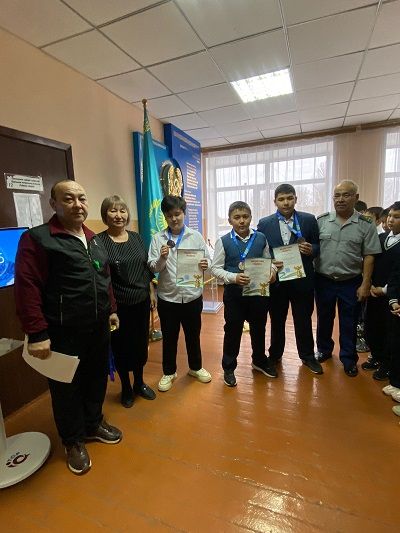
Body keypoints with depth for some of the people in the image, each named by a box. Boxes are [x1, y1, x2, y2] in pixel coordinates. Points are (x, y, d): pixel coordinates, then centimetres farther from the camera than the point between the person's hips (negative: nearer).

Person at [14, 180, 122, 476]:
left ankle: (94, 423, 46)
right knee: (67, 388, 14)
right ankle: (73, 441, 37)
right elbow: (26, 288, -16)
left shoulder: (94, 239, 10)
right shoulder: (37, 238, -12)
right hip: (63, 334, -6)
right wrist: (37, 333, -18)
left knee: (97, 379, 20)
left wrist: (111, 310, 14)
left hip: (98, 328, 6)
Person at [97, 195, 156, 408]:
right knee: (121, 347, 12)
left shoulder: (136, 237, 4)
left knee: (140, 344, 17)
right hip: (118, 306, -4)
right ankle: (126, 388, 36)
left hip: (141, 302, 4)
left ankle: (139, 383, 39)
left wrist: (152, 292, 10)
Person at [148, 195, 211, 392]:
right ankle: (169, 372, 36)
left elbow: (207, 260, 0)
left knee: (193, 334, 17)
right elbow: (153, 268, -4)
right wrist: (162, 258, -23)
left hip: (192, 295, 1)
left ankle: (195, 367, 41)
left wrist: (205, 265, -22)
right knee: (169, 337, 15)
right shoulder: (157, 238, -1)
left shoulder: (196, 236, -1)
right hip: (167, 296, 0)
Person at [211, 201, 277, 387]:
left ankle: (259, 361, 46)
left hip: (259, 291, 3)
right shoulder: (224, 241, -7)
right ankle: (229, 368, 32)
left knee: (259, 328, 20)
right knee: (233, 330, 10)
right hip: (234, 292, -3)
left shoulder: (261, 238, 0)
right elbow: (216, 268, -7)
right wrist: (233, 277, -22)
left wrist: (272, 272, -11)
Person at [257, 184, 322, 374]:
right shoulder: (264, 223, 0)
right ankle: (275, 355, 35)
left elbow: (318, 246, 4)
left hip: (302, 279, 0)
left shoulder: (309, 220, 1)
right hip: (276, 279, 0)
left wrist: (311, 250, -18)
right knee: (276, 320, 15)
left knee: (304, 320, 13)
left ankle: (307, 356, 35)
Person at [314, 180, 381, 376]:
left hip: (351, 283, -1)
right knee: (324, 319, 16)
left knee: (349, 323, 11)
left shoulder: (366, 225, -4)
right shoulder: (321, 221, -1)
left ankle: (348, 358, 30)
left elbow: (369, 257, -3)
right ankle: (324, 349, 38)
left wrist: (365, 284, -6)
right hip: (323, 280, 1)